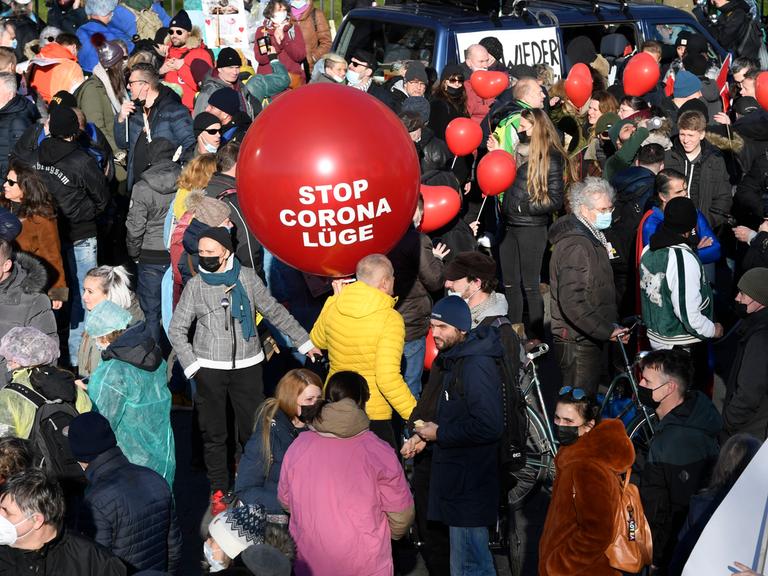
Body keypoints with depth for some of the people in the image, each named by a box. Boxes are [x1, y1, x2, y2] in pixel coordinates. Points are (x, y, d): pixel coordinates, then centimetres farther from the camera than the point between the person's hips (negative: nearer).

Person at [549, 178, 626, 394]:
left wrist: (609, 326, 18)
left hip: (589, 338, 10)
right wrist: (607, 331, -26)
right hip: (578, 342, -10)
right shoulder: (575, 246, -22)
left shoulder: (592, 238, 13)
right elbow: (572, 302, -29)